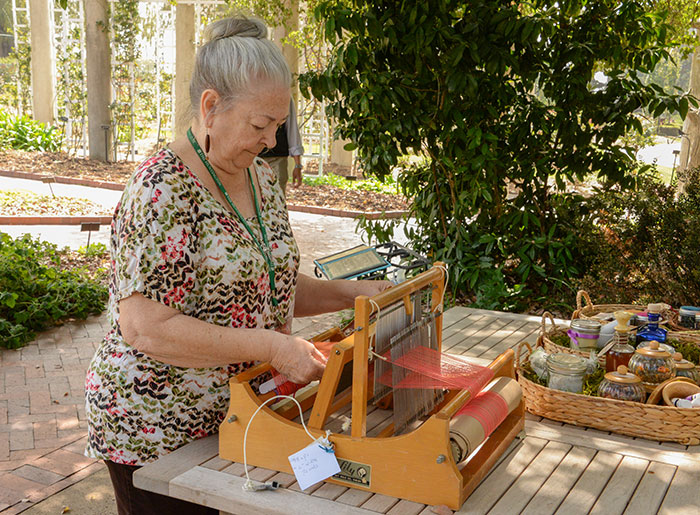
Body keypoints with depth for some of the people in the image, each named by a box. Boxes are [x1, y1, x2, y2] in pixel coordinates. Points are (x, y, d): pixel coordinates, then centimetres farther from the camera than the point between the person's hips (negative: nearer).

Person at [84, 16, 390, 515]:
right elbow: (145, 328, -26)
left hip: (239, 416, 8)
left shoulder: (261, 177, 5)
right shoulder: (163, 189, -21)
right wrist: (273, 348, -28)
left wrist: (348, 293, -1)